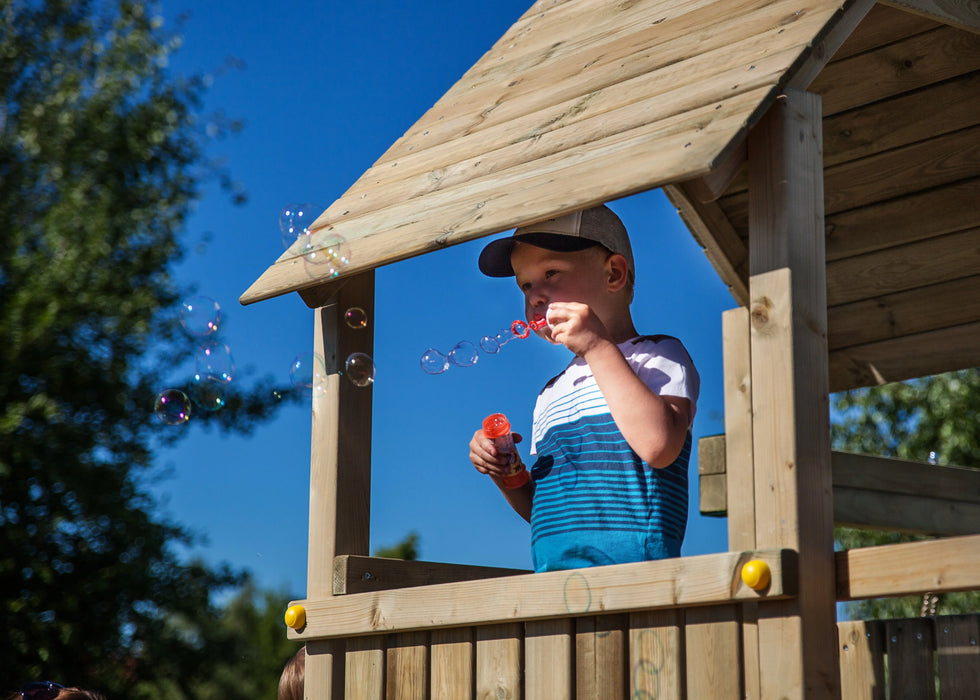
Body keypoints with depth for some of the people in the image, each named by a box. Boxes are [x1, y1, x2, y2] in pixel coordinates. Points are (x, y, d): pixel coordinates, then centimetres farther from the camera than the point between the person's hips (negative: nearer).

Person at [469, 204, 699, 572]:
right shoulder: (550, 395, 24)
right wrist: (504, 474, 8)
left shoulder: (658, 356, 5)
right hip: (551, 581, 5)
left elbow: (659, 447, -16)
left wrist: (599, 347, -12)